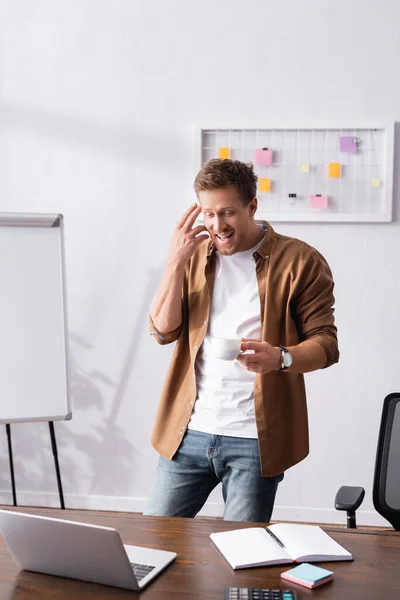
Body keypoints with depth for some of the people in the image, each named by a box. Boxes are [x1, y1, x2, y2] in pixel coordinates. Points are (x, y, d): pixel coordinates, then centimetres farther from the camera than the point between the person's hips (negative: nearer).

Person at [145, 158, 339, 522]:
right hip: (189, 432, 4)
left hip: (255, 439, -3)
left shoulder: (299, 261, -5)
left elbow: (326, 343, -5)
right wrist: (176, 261, -11)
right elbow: (163, 330, 0)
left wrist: (280, 357, -25)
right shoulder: (193, 255, 9)